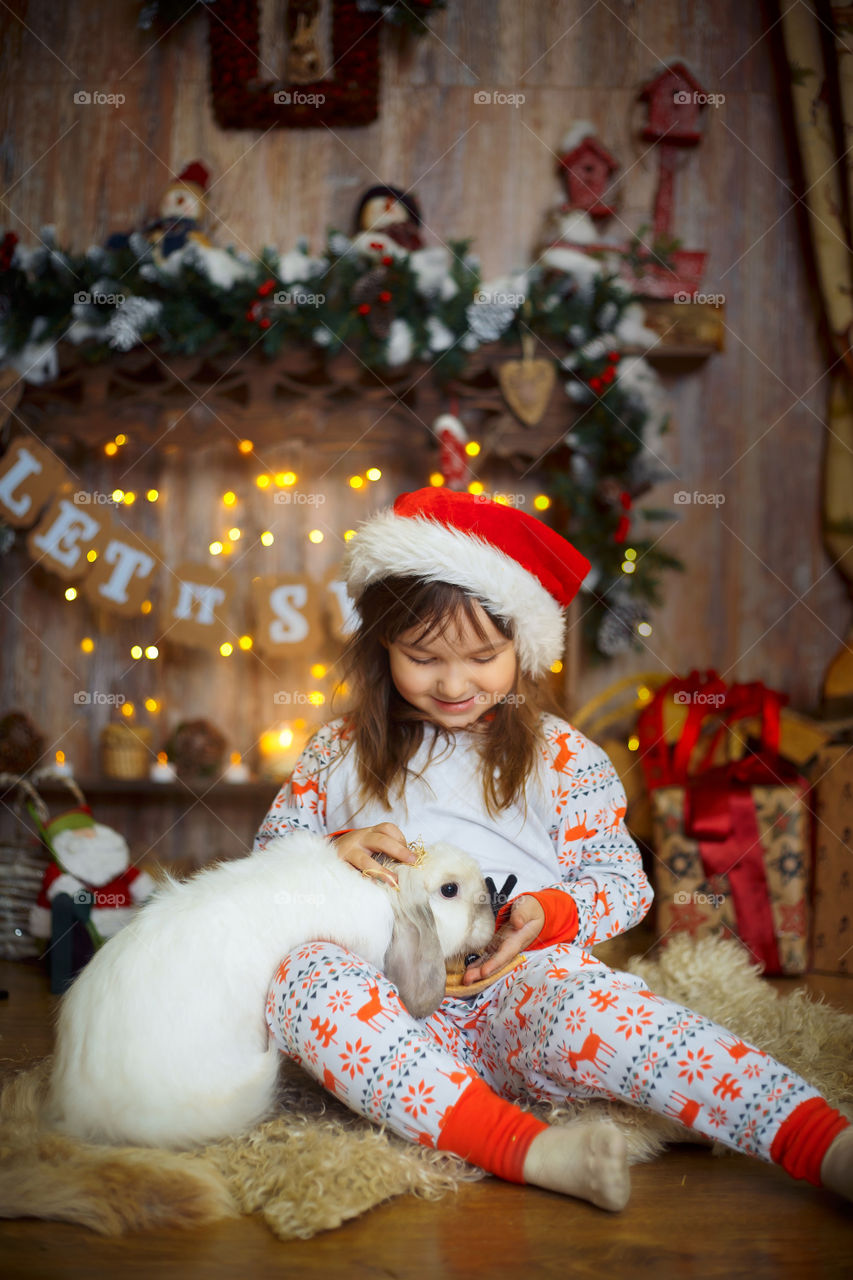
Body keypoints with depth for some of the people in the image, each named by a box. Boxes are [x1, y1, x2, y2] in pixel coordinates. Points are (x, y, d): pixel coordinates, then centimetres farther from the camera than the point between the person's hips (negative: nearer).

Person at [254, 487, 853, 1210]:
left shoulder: (560, 758, 5)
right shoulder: (342, 752, 12)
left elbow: (623, 880, 4)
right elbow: (273, 845, 16)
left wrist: (549, 914, -17)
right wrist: (340, 849, -7)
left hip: (519, 986, -2)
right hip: (391, 1002, 2)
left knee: (573, 996, -37)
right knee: (302, 973, -32)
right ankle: (523, 1146, -46)